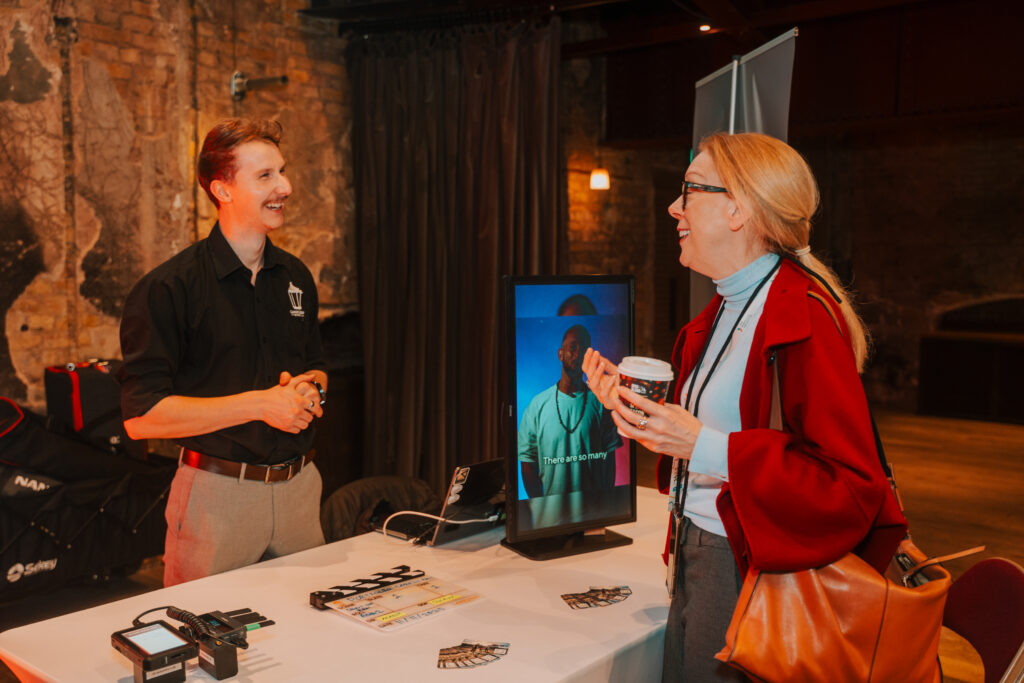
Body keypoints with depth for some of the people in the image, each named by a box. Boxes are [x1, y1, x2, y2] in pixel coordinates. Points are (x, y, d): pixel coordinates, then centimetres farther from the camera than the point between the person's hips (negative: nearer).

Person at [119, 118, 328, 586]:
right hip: (217, 494, -5)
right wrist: (260, 403, -19)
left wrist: (309, 388, -3)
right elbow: (141, 417, -17)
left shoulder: (295, 276, 8)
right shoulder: (169, 288, -12)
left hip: (299, 487, 5)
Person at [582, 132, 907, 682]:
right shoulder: (725, 310, 10)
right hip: (696, 559, 8)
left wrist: (703, 447, -29)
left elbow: (850, 486, -23)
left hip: (746, 575, -8)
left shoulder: (803, 317, -19)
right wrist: (629, 400, 6)